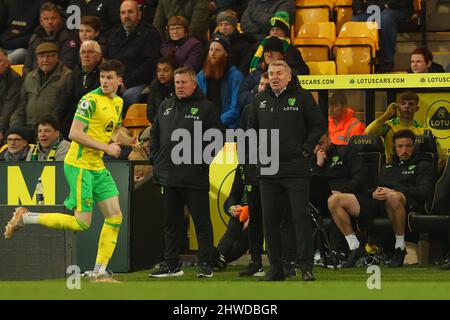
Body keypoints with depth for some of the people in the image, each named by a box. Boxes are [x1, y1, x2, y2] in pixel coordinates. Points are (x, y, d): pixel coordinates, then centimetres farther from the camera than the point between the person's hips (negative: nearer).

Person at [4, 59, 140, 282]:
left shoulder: (118, 102, 13)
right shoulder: (91, 100, -14)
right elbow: (75, 133, -20)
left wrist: (129, 142, 12)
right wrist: (106, 147, -20)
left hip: (97, 167, 8)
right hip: (79, 165, -8)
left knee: (115, 216, 1)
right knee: (82, 223, -11)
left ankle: (99, 272, 6)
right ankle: (24, 218, 2)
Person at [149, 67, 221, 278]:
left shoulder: (206, 108, -2)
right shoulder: (165, 107, 15)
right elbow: (154, 134, 22)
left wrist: (203, 161, -11)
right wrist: (155, 159, 10)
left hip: (195, 178, -6)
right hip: (168, 176, 6)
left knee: (201, 221, -2)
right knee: (171, 222, 11)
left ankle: (205, 265, 1)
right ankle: (171, 264, 17)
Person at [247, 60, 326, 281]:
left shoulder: (302, 97, -1)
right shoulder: (260, 100, 12)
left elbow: (318, 125, 0)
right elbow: (252, 128, 22)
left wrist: (306, 150, -6)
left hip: (295, 169, -5)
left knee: (301, 216, -6)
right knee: (269, 219, 5)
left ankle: (306, 267, -4)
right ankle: (276, 267, 12)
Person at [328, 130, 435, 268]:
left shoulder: (423, 165, 16)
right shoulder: (387, 166, 34)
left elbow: (424, 191, -2)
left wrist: (394, 192, -14)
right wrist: (374, 193, 1)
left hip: (407, 203, -6)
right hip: (379, 202, 6)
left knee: (393, 197, -47)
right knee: (334, 200, -12)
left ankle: (400, 248, -28)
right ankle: (355, 247, -11)